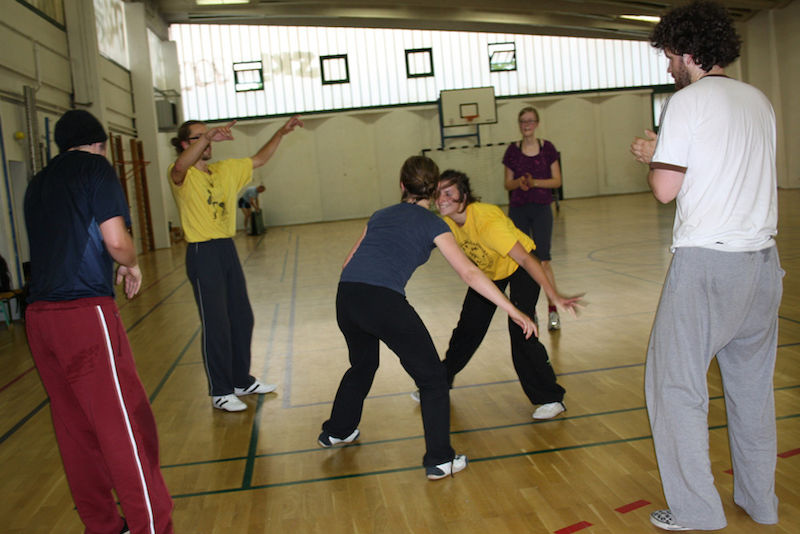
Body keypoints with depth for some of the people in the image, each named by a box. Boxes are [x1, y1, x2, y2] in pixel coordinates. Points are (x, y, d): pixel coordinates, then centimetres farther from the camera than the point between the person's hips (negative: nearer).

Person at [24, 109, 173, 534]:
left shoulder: (37, 183, 20)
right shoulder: (96, 168, 0)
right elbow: (116, 241, -11)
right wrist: (132, 265, 9)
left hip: (39, 316, 8)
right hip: (85, 312, -8)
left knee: (75, 430, 12)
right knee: (125, 427, -5)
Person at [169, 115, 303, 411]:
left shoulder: (226, 169, 12)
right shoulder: (181, 175, -8)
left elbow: (258, 159, 19)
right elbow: (181, 167, -32)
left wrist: (281, 133, 8)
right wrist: (207, 137, -46)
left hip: (227, 250, 7)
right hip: (202, 253, -7)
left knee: (242, 319, 14)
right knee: (216, 325, -2)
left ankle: (242, 381, 30)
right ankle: (220, 392, 11)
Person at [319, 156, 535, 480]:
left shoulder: (381, 215, 24)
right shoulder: (432, 223, 8)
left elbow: (348, 261, 27)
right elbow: (469, 273, -1)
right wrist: (514, 311, 0)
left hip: (346, 295, 7)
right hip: (383, 299, -6)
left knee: (363, 363, 33)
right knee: (432, 378, 10)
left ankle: (336, 431, 51)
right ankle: (440, 460, 10)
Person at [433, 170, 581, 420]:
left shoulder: (486, 220, -39)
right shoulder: (447, 221, -20)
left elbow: (525, 259, -43)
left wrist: (554, 295, -49)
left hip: (519, 267, -6)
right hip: (487, 270, 6)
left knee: (521, 331, -19)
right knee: (468, 328, 8)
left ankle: (550, 399, -4)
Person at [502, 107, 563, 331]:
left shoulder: (547, 148, 1)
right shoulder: (512, 150, 4)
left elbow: (557, 181, 0)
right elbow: (507, 184, 6)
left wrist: (535, 182, -15)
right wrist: (519, 182, -15)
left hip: (541, 209, -2)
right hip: (517, 210, 2)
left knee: (543, 261, -8)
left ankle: (552, 309, 0)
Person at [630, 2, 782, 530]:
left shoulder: (688, 102, -8)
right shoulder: (759, 100, 13)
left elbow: (666, 189, -12)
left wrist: (654, 158, 9)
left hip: (707, 262, -7)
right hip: (763, 259, 8)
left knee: (676, 383, 3)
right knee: (753, 384, 17)